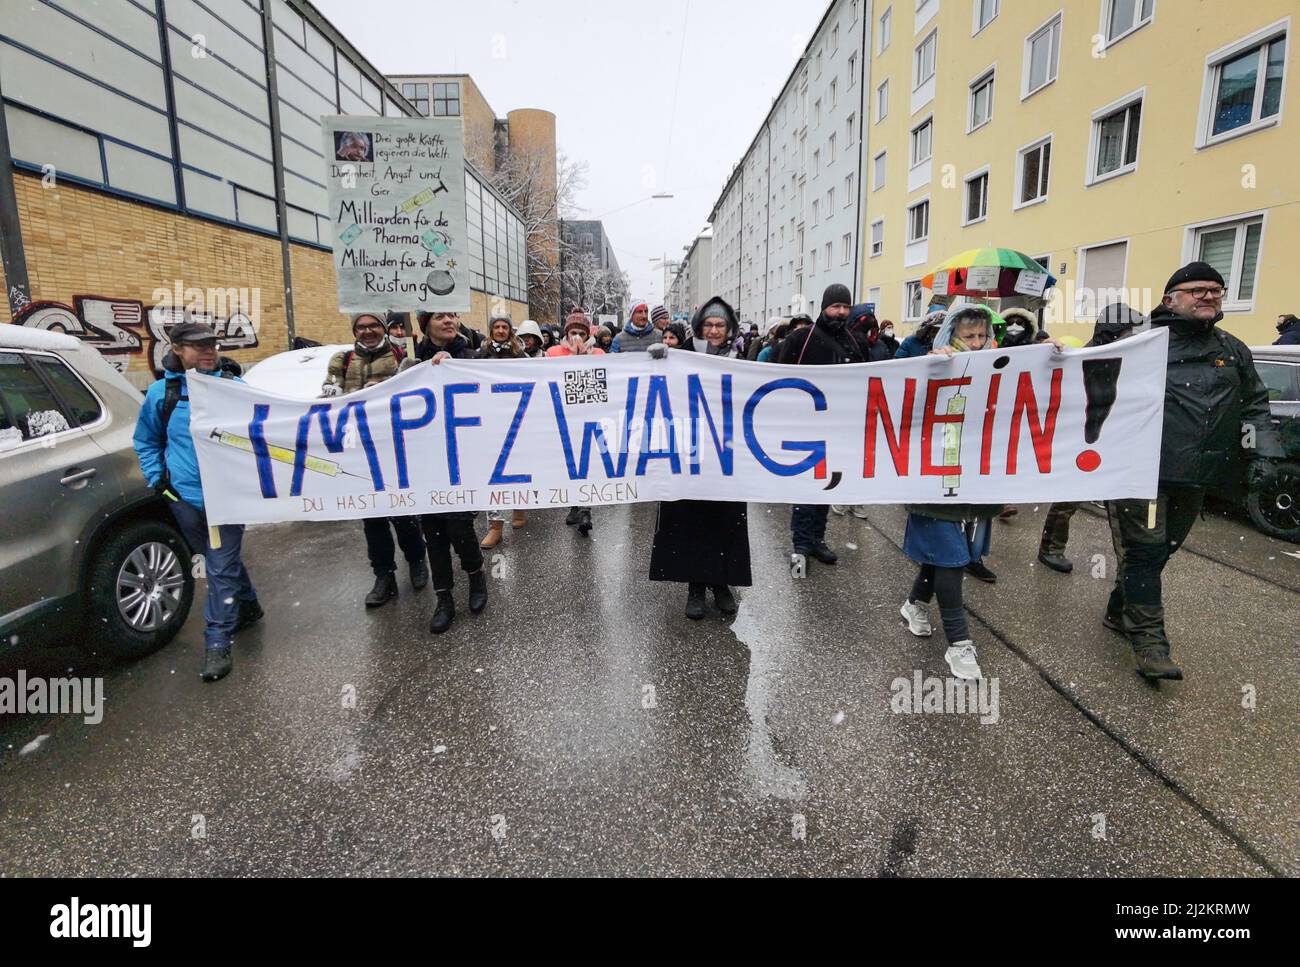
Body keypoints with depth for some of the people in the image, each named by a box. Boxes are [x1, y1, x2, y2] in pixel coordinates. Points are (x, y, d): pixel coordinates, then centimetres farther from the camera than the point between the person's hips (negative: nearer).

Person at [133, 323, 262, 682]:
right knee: (221, 560, 18)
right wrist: (156, 477, 4)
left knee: (221, 567, -3)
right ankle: (247, 606, 41)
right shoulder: (160, 393, 2)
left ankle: (217, 643, 4)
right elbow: (145, 441, 15)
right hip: (184, 496, 3)